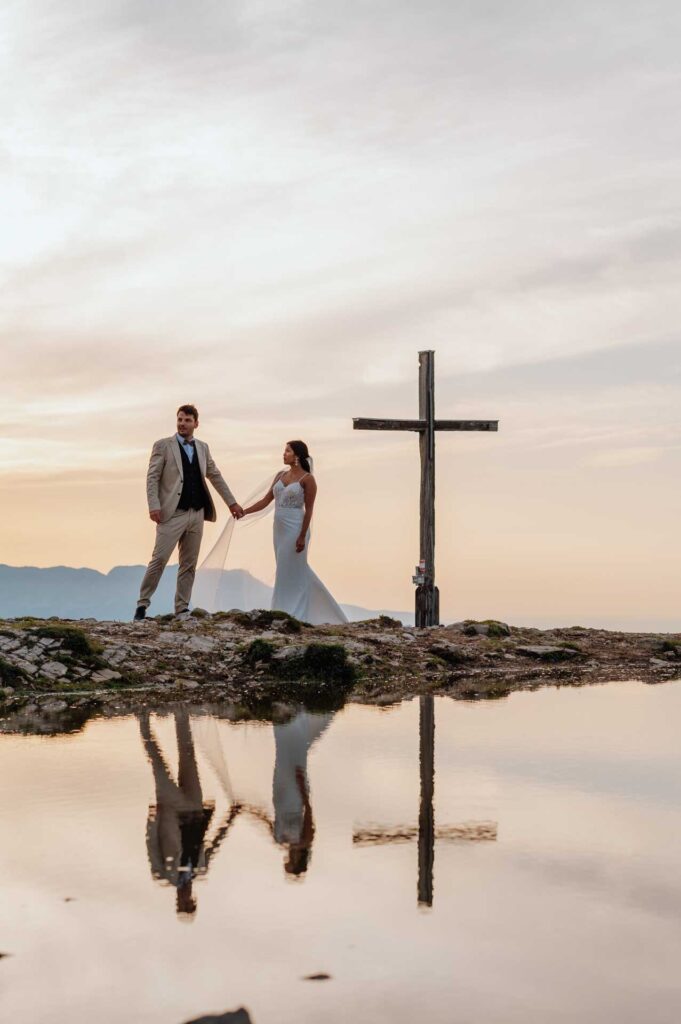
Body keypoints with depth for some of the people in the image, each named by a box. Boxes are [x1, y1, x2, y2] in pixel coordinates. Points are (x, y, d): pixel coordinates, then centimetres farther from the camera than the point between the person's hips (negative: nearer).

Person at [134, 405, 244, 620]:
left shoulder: (203, 448, 14)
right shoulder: (163, 445, 0)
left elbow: (215, 476, 22)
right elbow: (152, 477, -4)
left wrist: (231, 502, 21)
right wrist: (154, 506, -15)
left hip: (197, 514, 5)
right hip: (172, 513, -5)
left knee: (189, 564, 6)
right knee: (159, 559, -10)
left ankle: (182, 608, 11)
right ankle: (143, 603, -1)